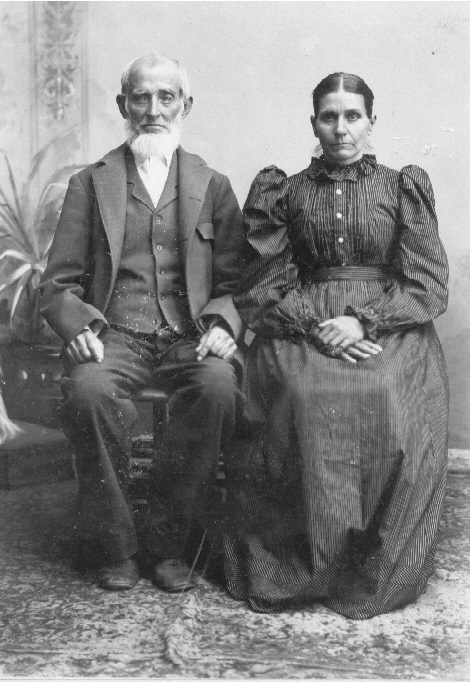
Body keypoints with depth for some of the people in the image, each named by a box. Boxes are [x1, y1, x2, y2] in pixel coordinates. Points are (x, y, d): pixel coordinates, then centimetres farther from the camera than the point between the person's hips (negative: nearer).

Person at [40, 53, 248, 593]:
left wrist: (221, 325, -12)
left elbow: (235, 280, 10)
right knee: (89, 388, -33)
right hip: (115, 336, 0)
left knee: (218, 386, -32)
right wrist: (78, 326, -13)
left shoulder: (212, 186, 16)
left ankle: (167, 541, -14)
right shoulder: (90, 184, 14)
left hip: (189, 339, 1)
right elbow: (59, 283, 8)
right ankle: (113, 545, -12)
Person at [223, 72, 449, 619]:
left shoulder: (401, 189, 12)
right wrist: (315, 327, -12)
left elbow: (428, 287, 4)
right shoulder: (287, 193, 13)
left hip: (390, 331, 0)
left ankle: (374, 575, -11)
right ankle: (298, 567, -13)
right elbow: (264, 290, 6)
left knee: (390, 404, -28)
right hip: (303, 329, 0)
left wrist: (363, 321, -12)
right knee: (302, 401, -28)